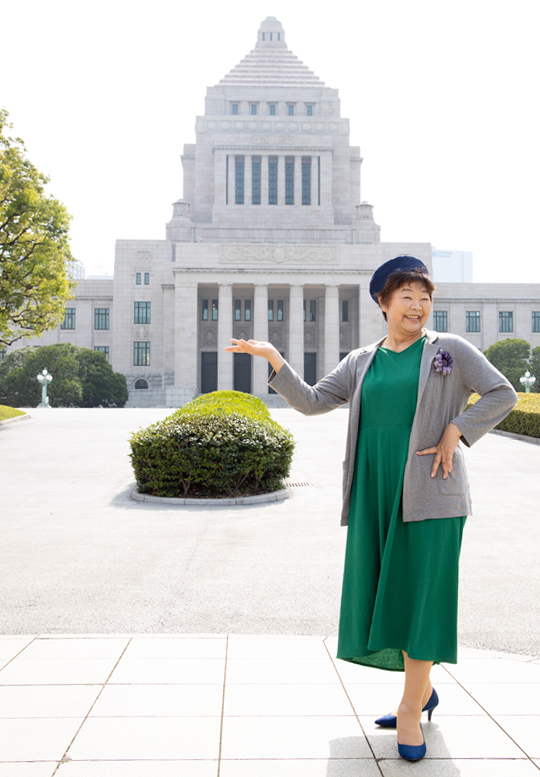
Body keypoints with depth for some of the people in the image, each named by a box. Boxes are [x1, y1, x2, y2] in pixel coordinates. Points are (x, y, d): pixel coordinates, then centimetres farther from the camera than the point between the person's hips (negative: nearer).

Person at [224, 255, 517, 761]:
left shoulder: (450, 350, 1)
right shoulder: (361, 362, 11)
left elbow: (502, 394, 1)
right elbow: (312, 402, 7)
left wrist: (455, 433, -9)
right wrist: (273, 359, -2)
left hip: (428, 492, -4)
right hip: (376, 493, 4)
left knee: (421, 594, -2)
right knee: (385, 595, 8)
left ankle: (410, 710, 11)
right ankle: (422, 691, 29)